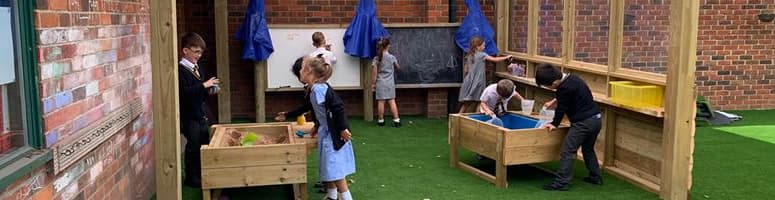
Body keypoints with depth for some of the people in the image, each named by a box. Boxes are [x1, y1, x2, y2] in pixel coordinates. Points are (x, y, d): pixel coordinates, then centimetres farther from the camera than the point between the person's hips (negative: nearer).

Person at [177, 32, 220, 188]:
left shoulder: (198, 68, 12)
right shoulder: (180, 70, -15)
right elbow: (184, 92, -28)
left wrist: (209, 91, 4)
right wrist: (204, 85, -27)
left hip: (201, 113, 9)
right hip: (189, 116, -9)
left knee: (204, 144, 15)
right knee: (193, 146, -1)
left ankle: (202, 174, 28)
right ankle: (191, 178, 12)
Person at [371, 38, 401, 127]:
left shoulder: (377, 58, -4)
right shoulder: (392, 57, -3)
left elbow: (375, 72, -4)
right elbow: (398, 67, 13)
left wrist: (373, 83, 4)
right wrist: (397, 62, 33)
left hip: (380, 83, 0)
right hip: (390, 83, 0)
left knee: (381, 102, 3)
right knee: (392, 101, 2)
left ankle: (381, 121, 10)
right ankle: (396, 120, 1)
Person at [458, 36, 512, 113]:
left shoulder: (469, 56, 10)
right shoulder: (482, 55, -8)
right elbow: (495, 59, -7)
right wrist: (506, 57, 4)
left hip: (468, 83, 6)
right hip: (476, 83, -6)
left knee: (466, 104, 9)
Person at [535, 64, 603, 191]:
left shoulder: (565, 88, -21)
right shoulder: (571, 78, 7)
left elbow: (561, 108, -7)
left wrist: (554, 124, 7)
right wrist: (555, 101, 26)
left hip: (583, 122, -10)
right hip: (596, 119, 10)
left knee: (566, 151, -7)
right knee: (588, 149, 26)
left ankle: (561, 183, -8)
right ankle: (596, 177, 34)